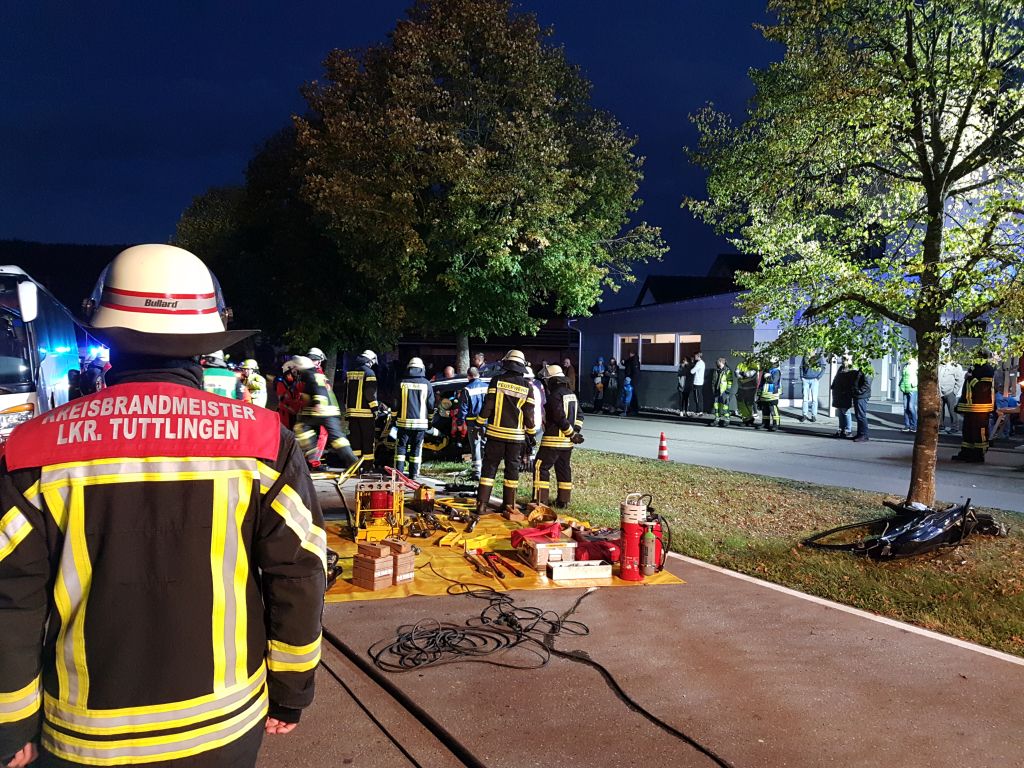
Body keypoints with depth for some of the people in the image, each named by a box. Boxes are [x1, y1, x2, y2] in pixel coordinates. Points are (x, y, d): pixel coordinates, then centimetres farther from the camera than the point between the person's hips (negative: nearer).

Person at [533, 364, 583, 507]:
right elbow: (579, 415, 14)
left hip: (553, 440, -8)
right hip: (567, 442, 9)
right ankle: (563, 501, 20)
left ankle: (540, 500, -5)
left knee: (540, 467, -2)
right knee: (564, 469, 14)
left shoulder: (555, 396, -16)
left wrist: (573, 434, -11)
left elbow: (561, 419, -20)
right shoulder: (572, 394, 12)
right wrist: (575, 431, 6)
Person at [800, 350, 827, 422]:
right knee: (805, 398, 3)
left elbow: (824, 367, -1)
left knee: (814, 398, -1)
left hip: (814, 380, -3)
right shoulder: (805, 356, 7)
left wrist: (819, 377, -8)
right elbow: (801, 366, 16)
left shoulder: (819, 356, -2)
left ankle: (814, 415, 4)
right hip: (805, 380, 3)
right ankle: (804, 414, 9)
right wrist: (801, 377, 6)